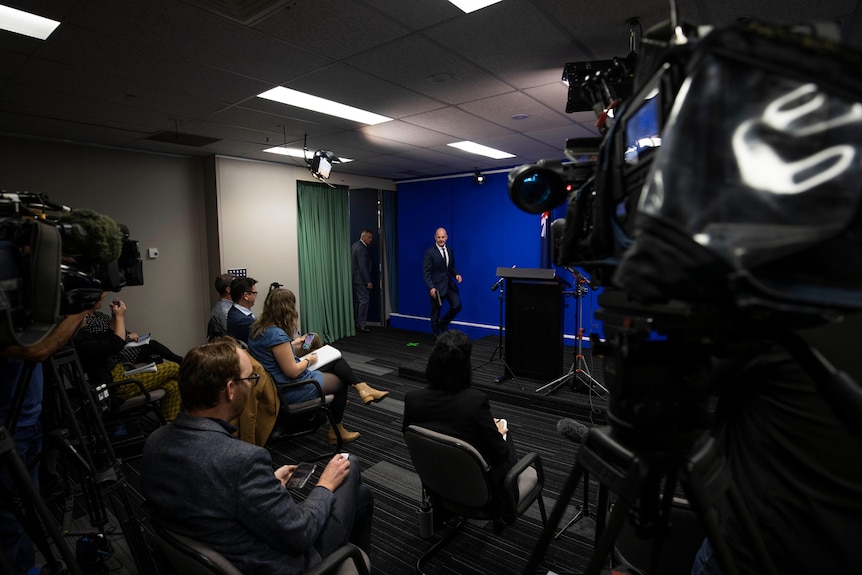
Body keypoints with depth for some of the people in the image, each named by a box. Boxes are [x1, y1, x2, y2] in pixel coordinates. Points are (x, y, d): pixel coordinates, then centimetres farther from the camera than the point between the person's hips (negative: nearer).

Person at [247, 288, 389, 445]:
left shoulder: (258, 327, -1)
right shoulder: (277, 335, -30)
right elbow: (293, 372, -26)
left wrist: (292, 345, 11)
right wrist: (308, 360, -8)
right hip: (291, 389, -9)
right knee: (340, 382, 15)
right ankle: (336, 432, 30)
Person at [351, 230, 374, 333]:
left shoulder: (356, 245, 12)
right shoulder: (361, 248, -19)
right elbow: (362, 266, -22)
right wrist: (368, 281, -20)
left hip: (354, 278, 10)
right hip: (360, 279, -10)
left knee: (356, 301, 14)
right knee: (364, 300, -7)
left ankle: (354, 323, 22)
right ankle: (360, 325, -4)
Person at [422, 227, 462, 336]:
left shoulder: (450, 250, 8)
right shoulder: (429, 252, -11)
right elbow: (426, 273, -13)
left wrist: (456, 274, -4)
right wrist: (431, 288, -22)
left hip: (449, 285, 5)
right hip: (436, 286, -5)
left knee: (457, 305, -5)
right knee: (436, 312, 5)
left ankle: (443, 323, 20)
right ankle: (436, 336, 20)